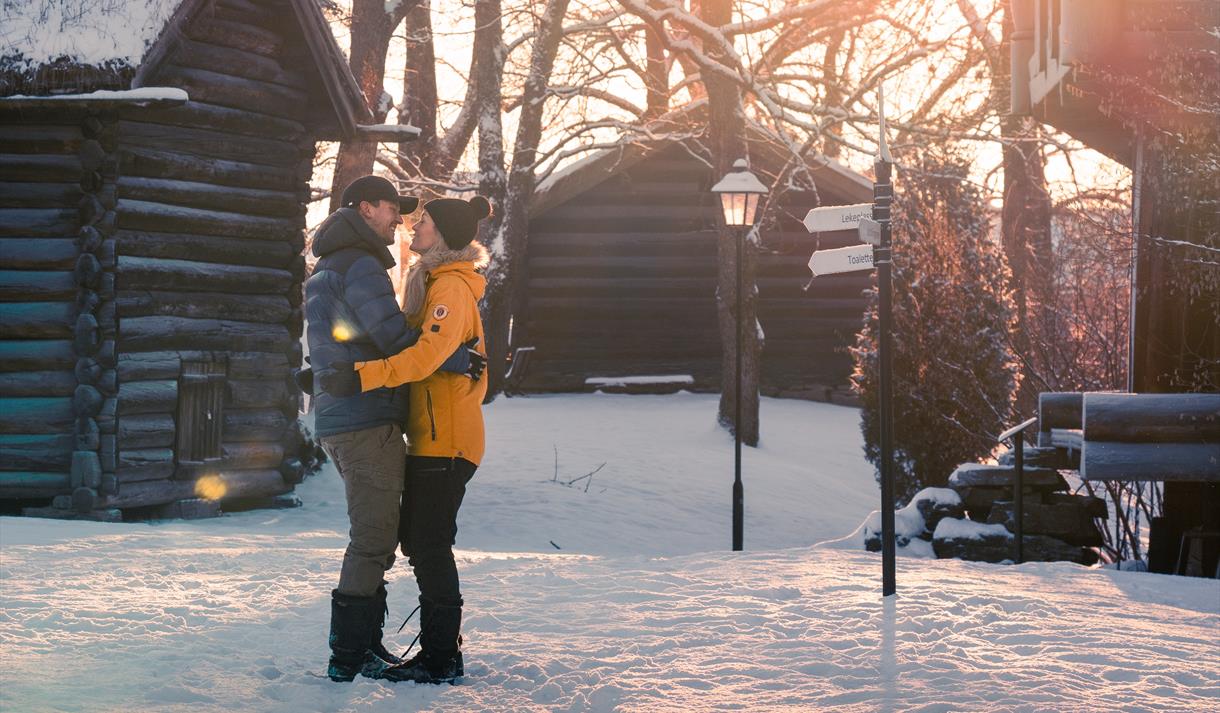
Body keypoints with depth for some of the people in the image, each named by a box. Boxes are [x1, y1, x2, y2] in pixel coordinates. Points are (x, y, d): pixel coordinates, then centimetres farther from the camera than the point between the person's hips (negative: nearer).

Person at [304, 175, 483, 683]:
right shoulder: (361, 267, -11)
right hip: (368, 419, -10)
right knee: (373, 539, -7)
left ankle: (365, 645, 20)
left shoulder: (324, 273, 21)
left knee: (376, 537, 17)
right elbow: (395, 338, -18)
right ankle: (348, 658, -6)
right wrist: (459, 361, -10)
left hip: (336, 421, 10)